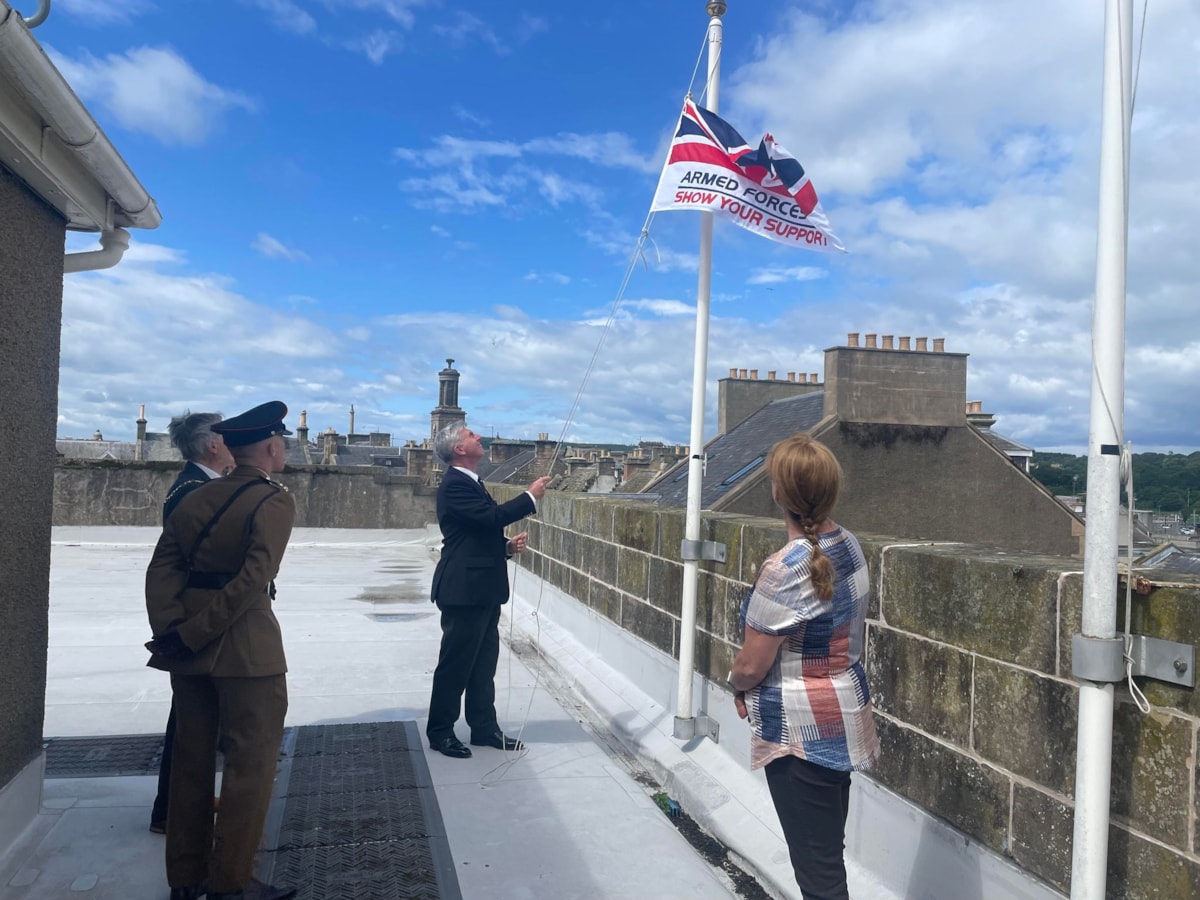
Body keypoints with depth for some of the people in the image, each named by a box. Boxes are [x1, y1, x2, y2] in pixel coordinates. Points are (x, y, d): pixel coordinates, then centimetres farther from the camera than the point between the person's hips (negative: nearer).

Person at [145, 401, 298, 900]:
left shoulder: (194, 497, 10)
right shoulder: (274, 501, -10)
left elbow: (161, 568, 1)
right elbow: (252, 580, -21)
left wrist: (173, 629, -8)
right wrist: (192, 635, -15)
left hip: (190, 648, 7)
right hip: (247, 647, -7)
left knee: (192, 757, 16)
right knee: (251, 761, 4)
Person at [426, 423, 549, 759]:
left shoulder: (471, 482, 17)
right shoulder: (455, 484, -15)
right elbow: (492, 515, -26)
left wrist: (507, 545, 5)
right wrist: (531, 497, -15)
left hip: (483, 589, 10)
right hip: (464, 589, -10)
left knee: (484, 663, 15)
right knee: (455, 663, 0)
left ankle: (484, 727, 24)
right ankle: (440, 732, 13)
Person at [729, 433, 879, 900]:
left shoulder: (785, 570, -26)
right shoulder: (850, 546, 0)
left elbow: (750, 666, -20)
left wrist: (737, 684, 3)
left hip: (802, 734, -9)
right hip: (841, 720, 9)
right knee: (828, 853, 23)